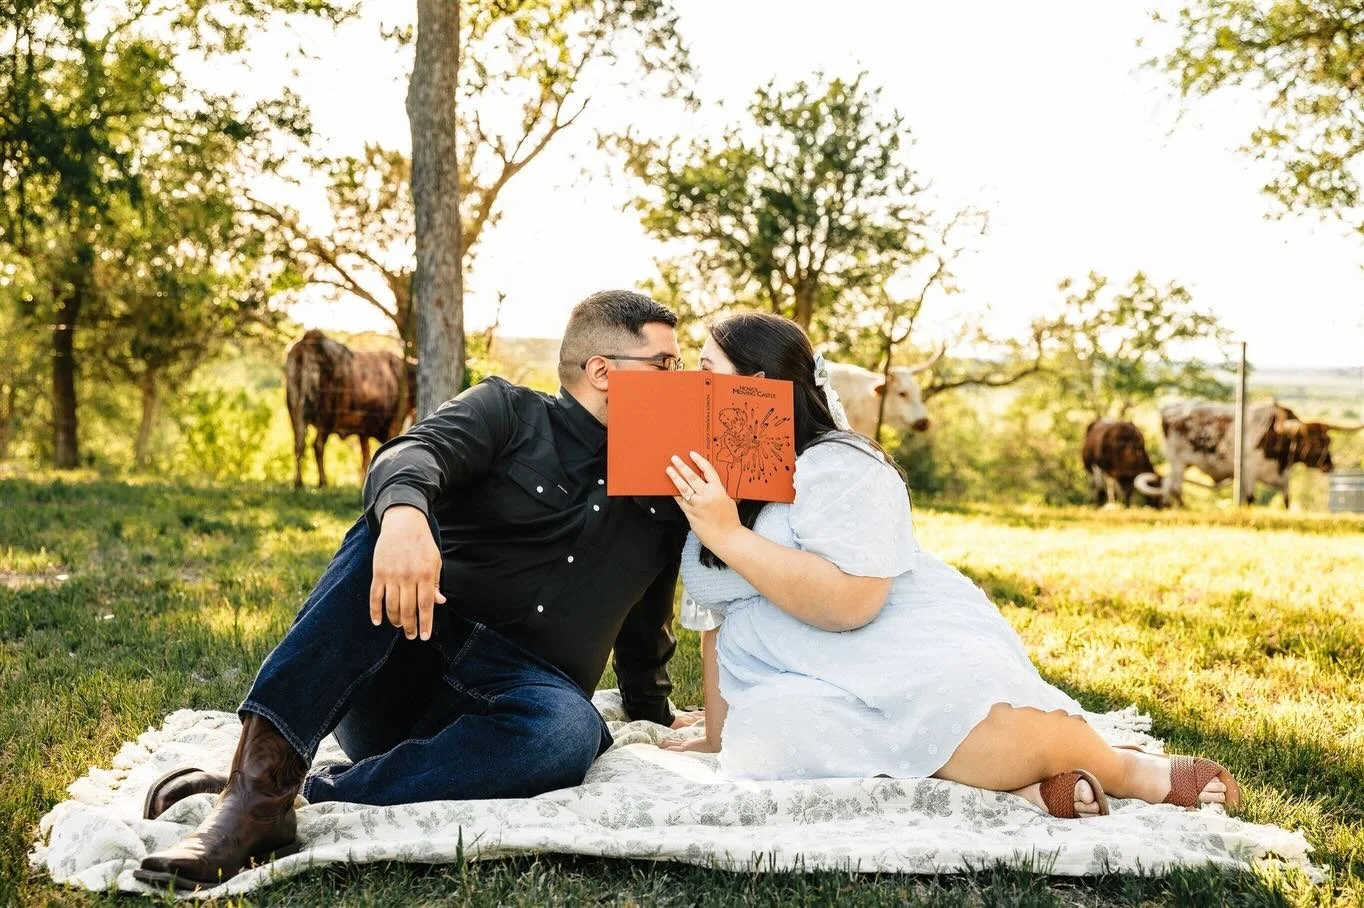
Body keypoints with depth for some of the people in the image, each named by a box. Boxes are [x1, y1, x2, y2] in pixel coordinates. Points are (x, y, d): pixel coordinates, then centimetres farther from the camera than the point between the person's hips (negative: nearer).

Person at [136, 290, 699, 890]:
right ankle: (260, 782, -41)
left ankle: (306, 799, -35)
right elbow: (412, 455, -17)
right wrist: (403, 512, -39)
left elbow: (644, 626, 32)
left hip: (507, 702, 2)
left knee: (569, 731, -36)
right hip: (409, 659, -1)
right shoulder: (507, 411, 6)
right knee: (386, 533, -32)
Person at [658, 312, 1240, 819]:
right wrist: (718, 736, 22)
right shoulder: (716, 488, 17)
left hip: (916, 660, -6)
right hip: (809, 697, 6)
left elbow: (848, 601, -24)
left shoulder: (836, 468, -9)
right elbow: (717, 620, 24)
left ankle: (1131, 771, 0)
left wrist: (728, 535, -21)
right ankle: (1015, 781, -23)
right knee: (762, 748, -32)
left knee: (1012, 737, -37)